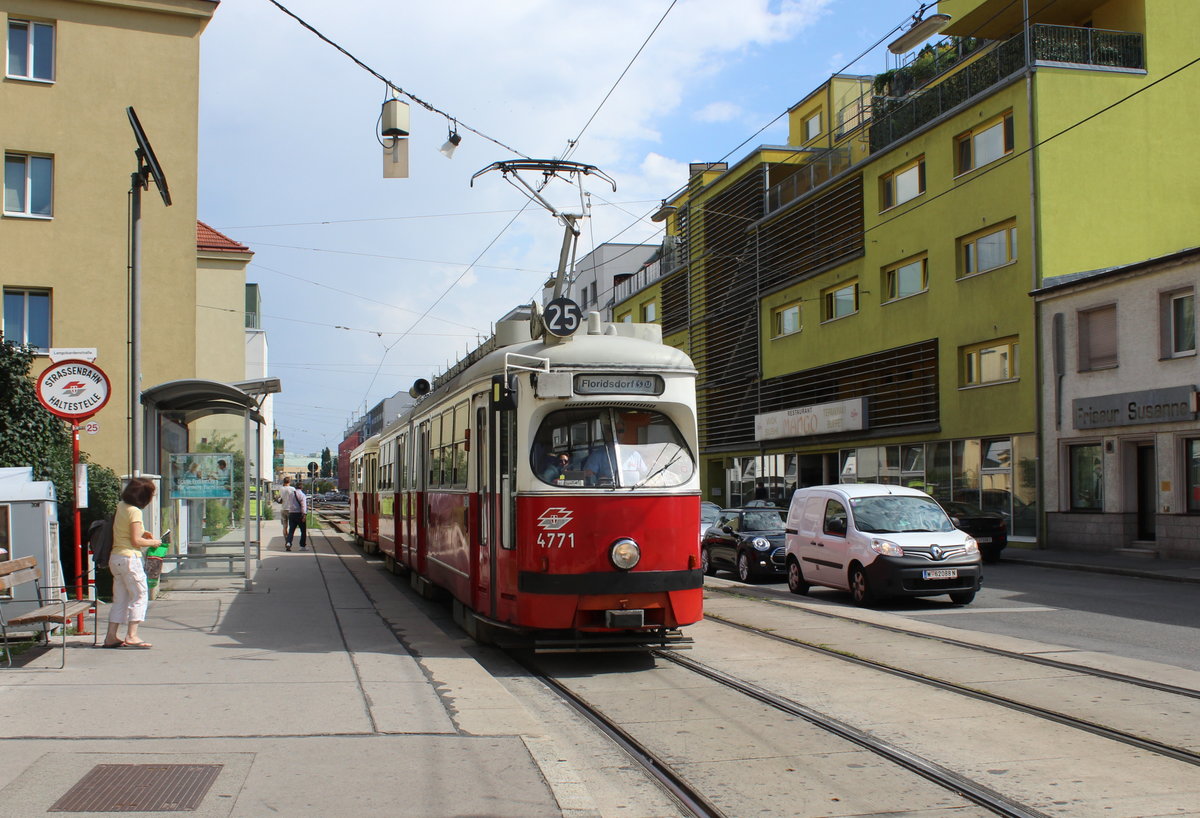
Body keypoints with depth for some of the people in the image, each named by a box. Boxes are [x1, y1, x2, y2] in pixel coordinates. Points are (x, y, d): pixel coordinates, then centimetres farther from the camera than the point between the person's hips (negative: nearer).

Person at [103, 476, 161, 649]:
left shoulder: (121, 506, 11)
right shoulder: (134, 511, -15)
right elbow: (135, 541, -17)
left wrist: (142, 533, 14)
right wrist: (152, 543, -1)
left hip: (115, 558, 9)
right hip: (129, 557, -9)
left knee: (119, 599, 11)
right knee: (140, 595, -3)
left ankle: (111, 636, 11)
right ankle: (131, 635, -8)